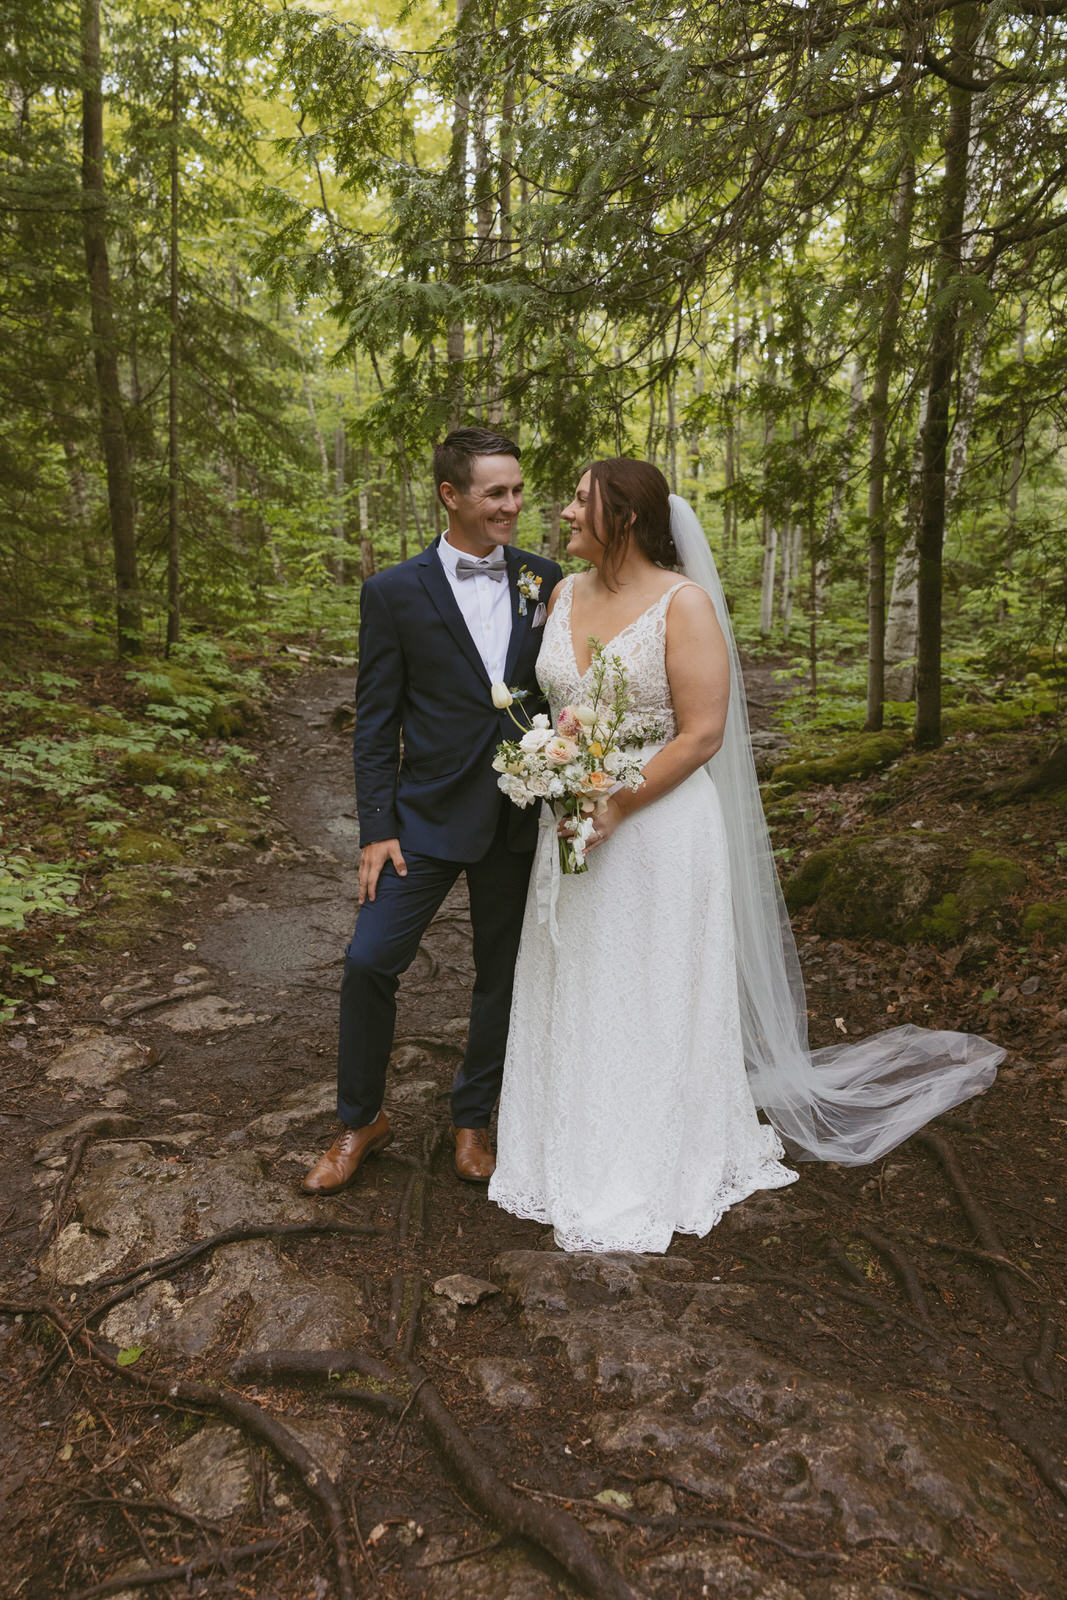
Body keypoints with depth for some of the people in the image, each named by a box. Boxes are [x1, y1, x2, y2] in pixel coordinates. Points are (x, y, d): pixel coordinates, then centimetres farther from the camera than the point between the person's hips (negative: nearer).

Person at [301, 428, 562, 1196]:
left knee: (503, 973, 12)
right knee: (370, 961, -4)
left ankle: (473, 1119, 33)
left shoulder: (545, 581, 3)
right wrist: (377, 830, -8)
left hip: (523, 816, 3)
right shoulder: (394, 592, -4)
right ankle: (361, 1120, 20)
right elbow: (376, 723, -4)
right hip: (429, 814, -2)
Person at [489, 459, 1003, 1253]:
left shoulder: (684, 602, -13)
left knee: (654, 1000, 8)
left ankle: (654, 1172, 28)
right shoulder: (565, 594, 6)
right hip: (573, 826, 6)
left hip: (659, 829, -6)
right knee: (573, 997, 14)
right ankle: (580, 1155, 34)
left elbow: (701, 735, -16)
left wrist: (613, 810, -19)